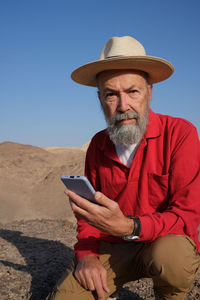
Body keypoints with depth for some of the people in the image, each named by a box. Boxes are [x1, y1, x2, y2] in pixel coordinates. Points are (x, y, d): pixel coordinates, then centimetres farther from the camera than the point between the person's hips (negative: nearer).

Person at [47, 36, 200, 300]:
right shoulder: (98, 145, 1)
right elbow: (88, 211, 9)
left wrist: (129, 226, -34)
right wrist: (86, 253, -10)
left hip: (165, 241, -2)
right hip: (112, 248, 3)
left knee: (170, 256, -35)